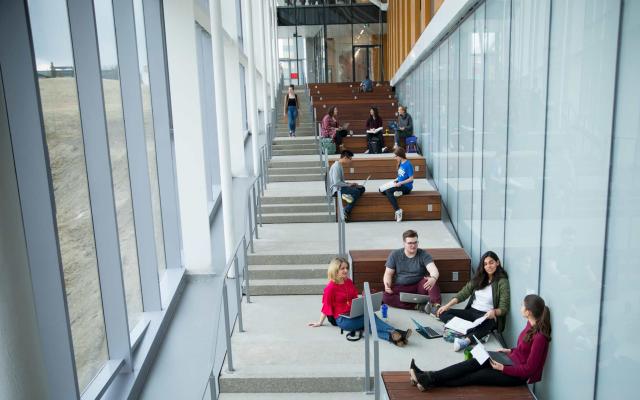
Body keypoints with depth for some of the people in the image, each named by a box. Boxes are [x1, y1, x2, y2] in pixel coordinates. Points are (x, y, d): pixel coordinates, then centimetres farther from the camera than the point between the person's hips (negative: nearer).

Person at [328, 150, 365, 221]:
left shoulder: (340, 166, 16)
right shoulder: (336, 166, -16)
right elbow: (336, 182, -23)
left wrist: (349, 183, 6)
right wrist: (348, 185, -12)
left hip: (341, 187, 10)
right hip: (336, 189, -9)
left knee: (362, 188, 2)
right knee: (356, 191, -25)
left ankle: (348, 195, -22)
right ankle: (345, 212, -24)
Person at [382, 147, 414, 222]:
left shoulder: (408, 164, -16)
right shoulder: (400, 163, 8)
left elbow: (411, 179, -17)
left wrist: (400, 183, -21)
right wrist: (395, 180, 2)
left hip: (406, 187, -9)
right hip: (400, 184, 9)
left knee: (388, 191, -27)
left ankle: (397, 210, -24)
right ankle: (397, 192, -15)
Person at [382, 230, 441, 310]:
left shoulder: (424, 255, -4)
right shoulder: (394, 255, 1)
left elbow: (434, 270, -20)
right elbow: (388, 274, 2)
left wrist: (433, 278, -45)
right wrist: (387, 285, -22)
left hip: (420, 287, -1)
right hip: (401, 288, 1)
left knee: (432, 279, -29)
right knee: (386, 297, -29)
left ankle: (436, 305, -44)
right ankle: (419, 306, -32)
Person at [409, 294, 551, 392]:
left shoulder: (539, 336, -28)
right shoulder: (531, 324, 1)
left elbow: (529, 369, -24)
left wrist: (502, 368, -22)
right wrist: (510, 350, 5)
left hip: (518, 375, -8)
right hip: (512, 360, 8)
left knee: (476, 376, -15)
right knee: (474, 362, -11)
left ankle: (430, 382, -18)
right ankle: (429, 376, -20)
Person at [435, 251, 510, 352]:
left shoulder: (502, 282, -5)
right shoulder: (479, 278, 11)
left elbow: (504, 308, -9)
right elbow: (464, 293, 8)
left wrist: (494, 312, -32)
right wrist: (448, 305, -4)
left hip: (487, 316, -6)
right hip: (471, 312, 6)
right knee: (443, 313, -17)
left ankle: (467, 339, -61)